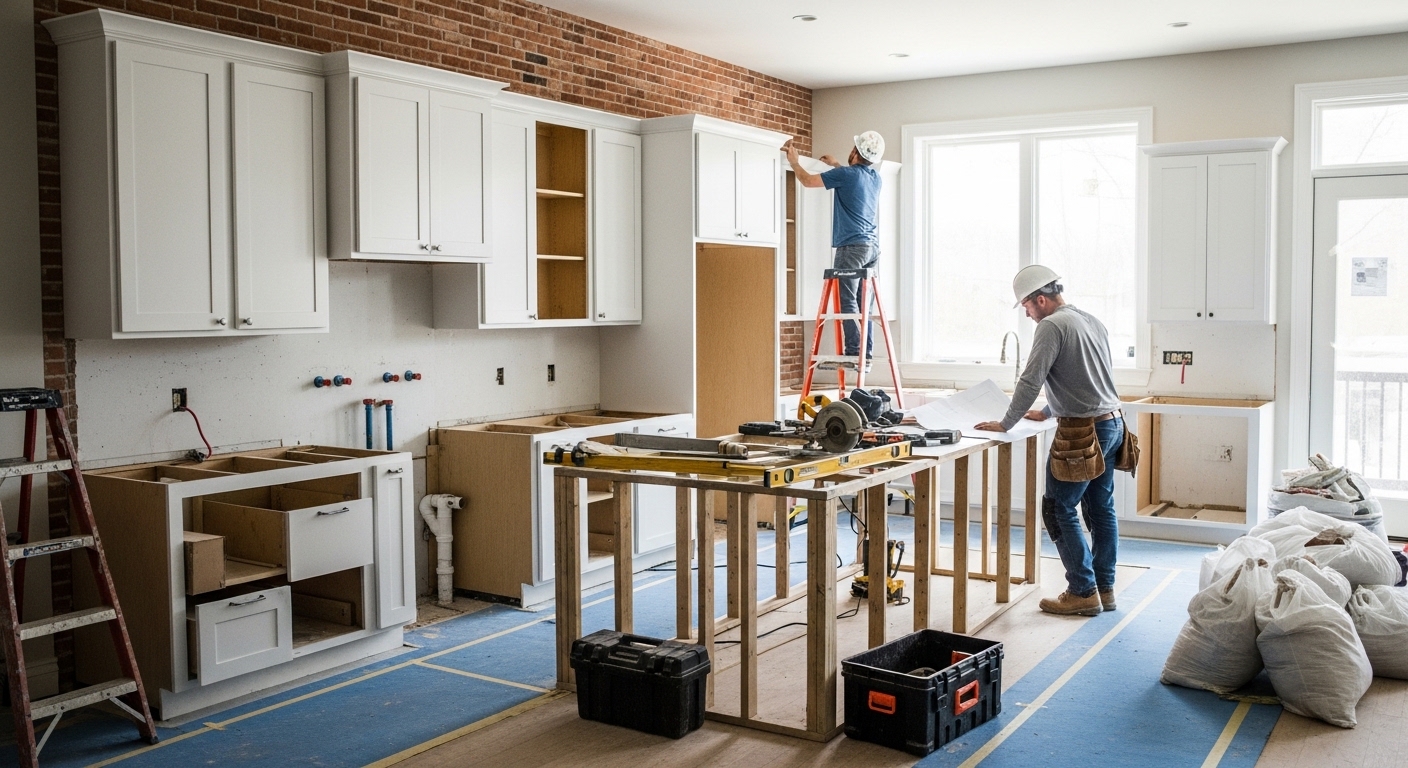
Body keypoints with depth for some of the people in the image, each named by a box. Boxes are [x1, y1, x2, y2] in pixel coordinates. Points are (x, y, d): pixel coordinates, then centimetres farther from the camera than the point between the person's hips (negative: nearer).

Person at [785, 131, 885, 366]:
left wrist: (794, 162, 20)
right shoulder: (875, 178, 14)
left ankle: (854, 353, -13)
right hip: (873, 246, 8)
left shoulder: (846, 174, -8)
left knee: (847, 301, -8)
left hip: (852, 246, -8)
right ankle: (866, 355, 6)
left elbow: (808, 180, 2)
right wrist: (836, 164, 51)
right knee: (863, 302, 7)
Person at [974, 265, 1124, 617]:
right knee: (1101, 510, 14)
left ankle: (1083, 592, 1)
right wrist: (1048, 412, 28)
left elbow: (1030, 381, -17)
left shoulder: (1051, 326, -14)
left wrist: (1005, 424, -7)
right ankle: (1104, 588, 20)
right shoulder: (1092, 321, 14)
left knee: (1059, 511, -1)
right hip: (1112, 424, 9)